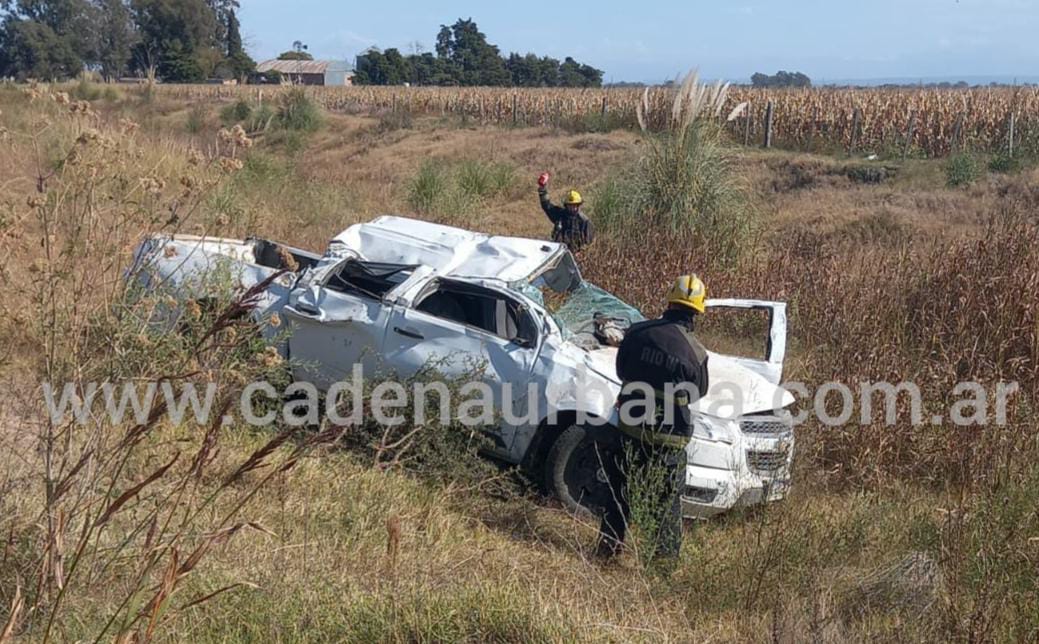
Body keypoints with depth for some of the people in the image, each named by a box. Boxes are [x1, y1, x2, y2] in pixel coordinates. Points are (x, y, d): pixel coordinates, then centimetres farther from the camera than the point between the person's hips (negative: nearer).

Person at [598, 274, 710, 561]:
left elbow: (621, 370, 7)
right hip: (669, 438, -3)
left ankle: (608, 546, 27)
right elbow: (699, 392, 2)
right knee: (668, 500, 11)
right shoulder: (695, 352, -14)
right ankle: (667, 556, 15)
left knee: (620, 492, 18)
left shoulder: (637, 333, -6)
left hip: (629, 429, 3)